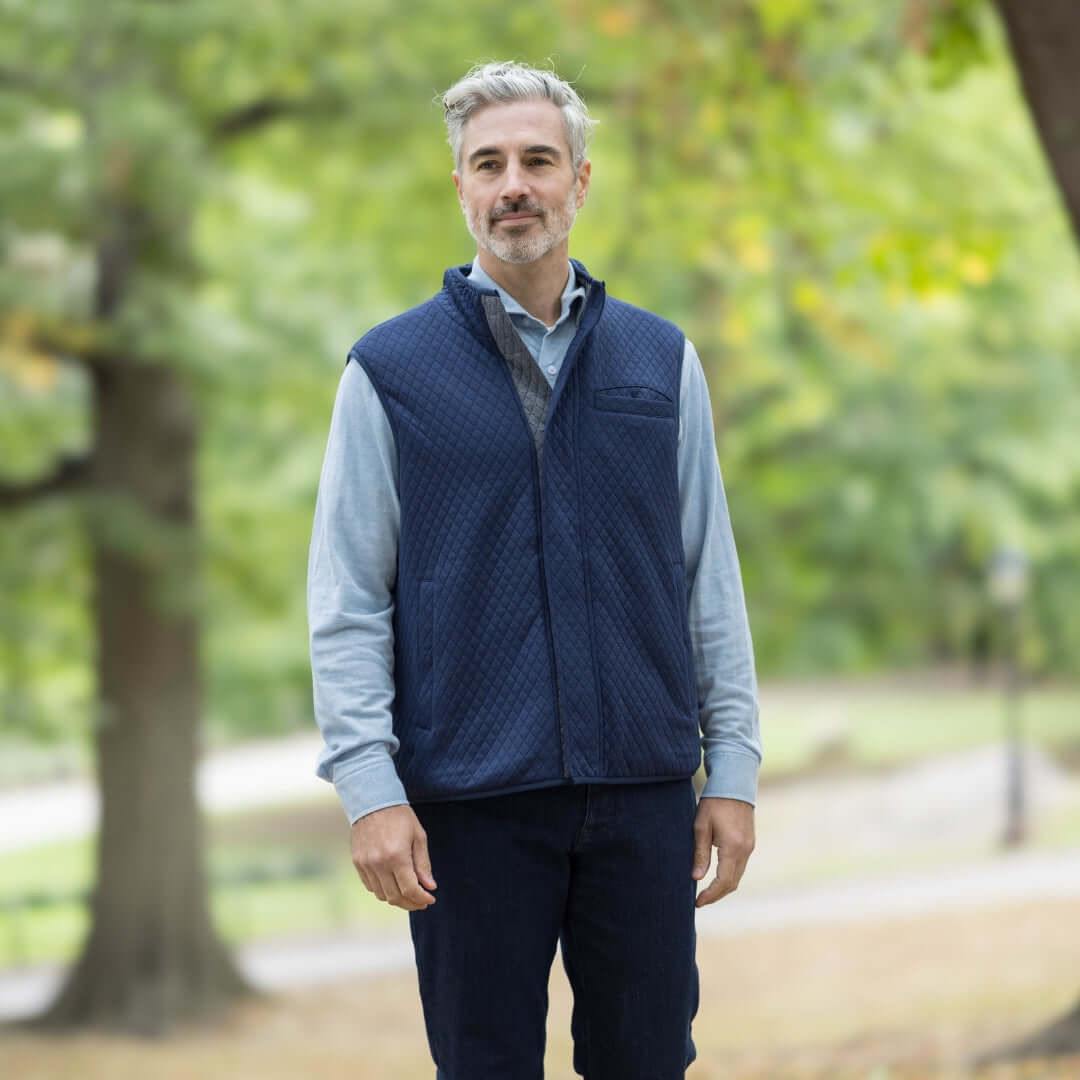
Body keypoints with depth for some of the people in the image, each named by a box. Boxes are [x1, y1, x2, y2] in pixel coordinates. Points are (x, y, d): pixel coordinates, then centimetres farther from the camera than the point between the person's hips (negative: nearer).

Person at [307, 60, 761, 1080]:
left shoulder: (660, 360, 10)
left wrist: (733, 766, 5)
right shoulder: (391, 370, 2)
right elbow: (347, 602, -1)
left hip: (642, 785, 2)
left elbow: (710, 576, 11)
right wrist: (369, 786, -10)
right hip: (471, 801, -2)